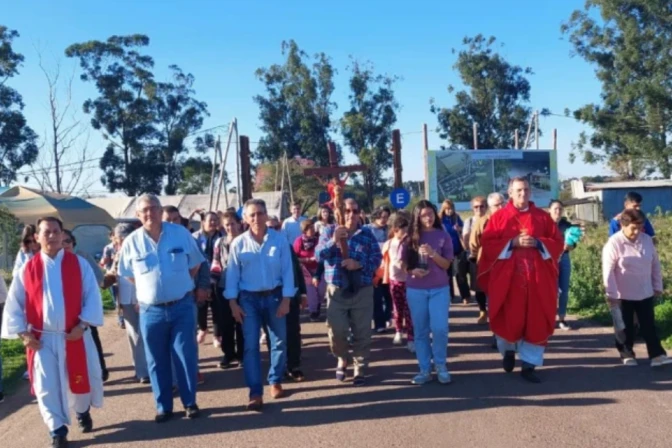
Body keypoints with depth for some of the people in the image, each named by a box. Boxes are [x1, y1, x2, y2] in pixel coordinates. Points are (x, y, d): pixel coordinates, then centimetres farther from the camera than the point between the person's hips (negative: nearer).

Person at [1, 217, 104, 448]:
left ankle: (83, 411, 44)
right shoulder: (27, 269, -1)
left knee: (82, 379, 14)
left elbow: (92, 297, -3)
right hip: (41, 339, 0)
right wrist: (23, 333, -5)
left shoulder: (79, 264, -3)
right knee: (47, 387, 2)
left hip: (75, 335, 0)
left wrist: (83, 325, -12)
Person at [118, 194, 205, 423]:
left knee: (186, 356, 5)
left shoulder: (181, 233, -3)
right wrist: (150, 288, 9)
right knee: (157, 361, 9)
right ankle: (163, 406, 21)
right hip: (151, 310, 1)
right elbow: (128, 274, 12)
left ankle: (190, 402, 20)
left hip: (183, 306, -1)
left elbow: (195, 263, 10)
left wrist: (180, 285, 9)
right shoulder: (131, 242, -2)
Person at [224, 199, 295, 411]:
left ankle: (275, 381, 31)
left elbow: (287, 270, -4)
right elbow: (232, 274, 0)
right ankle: (255, 393, 4)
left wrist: (286, 299, -8)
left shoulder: (279, 239, -6)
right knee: (251, 346, -1)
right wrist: (233, 303, -4)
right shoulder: (238, 243, -4)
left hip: (274, 296, 1)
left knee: (279, 342, 11)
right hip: (249, 299, 0)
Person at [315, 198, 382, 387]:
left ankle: (360, 369, 19)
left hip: (362, 291, 1)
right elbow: (318, 255, -10)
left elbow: (377, 258, -3)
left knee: (362, 332, 5)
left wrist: (359, 264, -19)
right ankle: (342, 360, 28)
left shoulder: (367, 234, 4)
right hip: (337, 290, 0)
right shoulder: (330, 231, 2)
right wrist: (334, 240, -25)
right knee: (336, 331, 0)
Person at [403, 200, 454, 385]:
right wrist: (412, 271, -13)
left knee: (440, 328, -6)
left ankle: (441, 366, 13)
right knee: (420, 330, 6)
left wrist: (433, 254, -20)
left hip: (439, 289, -1)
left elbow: (446, 264, -3)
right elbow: (404, 263, 7)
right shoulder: (411, 237, 2)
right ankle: (424, 370, 14)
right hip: (415, 289, 1)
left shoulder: (443, 235, -1)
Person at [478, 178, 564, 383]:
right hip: (507, 278, -2)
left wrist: (538, 243, -12)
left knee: (536, 321, 1)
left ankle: (529, 364, 11)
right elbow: (487, 244, -4)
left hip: (537, 279, 2)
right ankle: (508, 350, 32)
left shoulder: (543, 216, 7)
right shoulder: (499, 217, 2)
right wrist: (512, 243, -15)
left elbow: (558, 242, 6)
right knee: (509, 318, 3)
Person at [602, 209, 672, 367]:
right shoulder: (614, 243, -17)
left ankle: (657, 355, 11)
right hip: (623, 295, -4)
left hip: (645, 293, 4)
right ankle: (627, 354, 24)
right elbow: (608, 271, -17)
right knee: (626, 327, 10)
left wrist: (658, 286, 10)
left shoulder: (647, 240, -2)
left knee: (649, 325, 7)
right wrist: (612, 294, -17)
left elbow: (655, 264, 9)